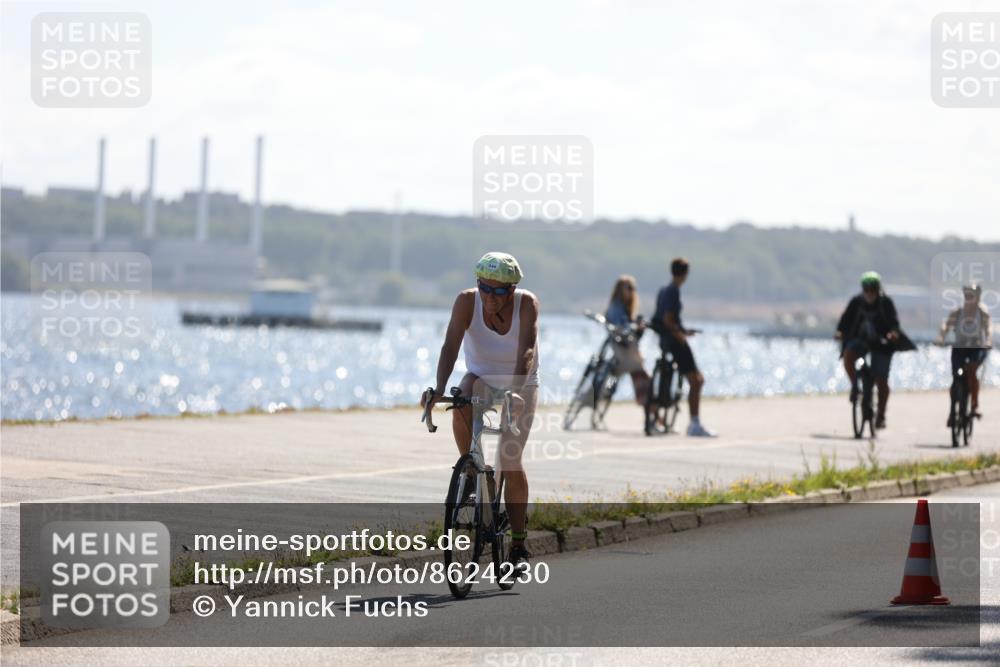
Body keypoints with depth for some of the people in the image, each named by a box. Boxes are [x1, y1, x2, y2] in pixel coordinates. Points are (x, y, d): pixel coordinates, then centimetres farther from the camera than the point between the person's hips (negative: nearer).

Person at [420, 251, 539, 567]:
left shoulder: (527, 304, -24)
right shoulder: (467, 301, -20)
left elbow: (527, 352, -35)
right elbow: (451, 346, -30)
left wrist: (515, 391, -51)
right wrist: (439, 387, -46)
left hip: (520, 386, -2)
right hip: (481, 379, 2)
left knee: (510, 461, -16)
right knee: (461, 405, -36)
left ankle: (518, 544, -6)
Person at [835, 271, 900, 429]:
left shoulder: (885, 302, -10)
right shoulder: (856, 301, -4)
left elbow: (893, 320, -20)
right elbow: (846, 318, -9)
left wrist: (893, 332, -42)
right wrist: (840, 331, -28)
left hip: (880, 344, -2)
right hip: (859, 339, 2)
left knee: (881, 381, -5)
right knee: (848, 356, -32)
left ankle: (880, 416, 7)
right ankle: (854, 385, -9)